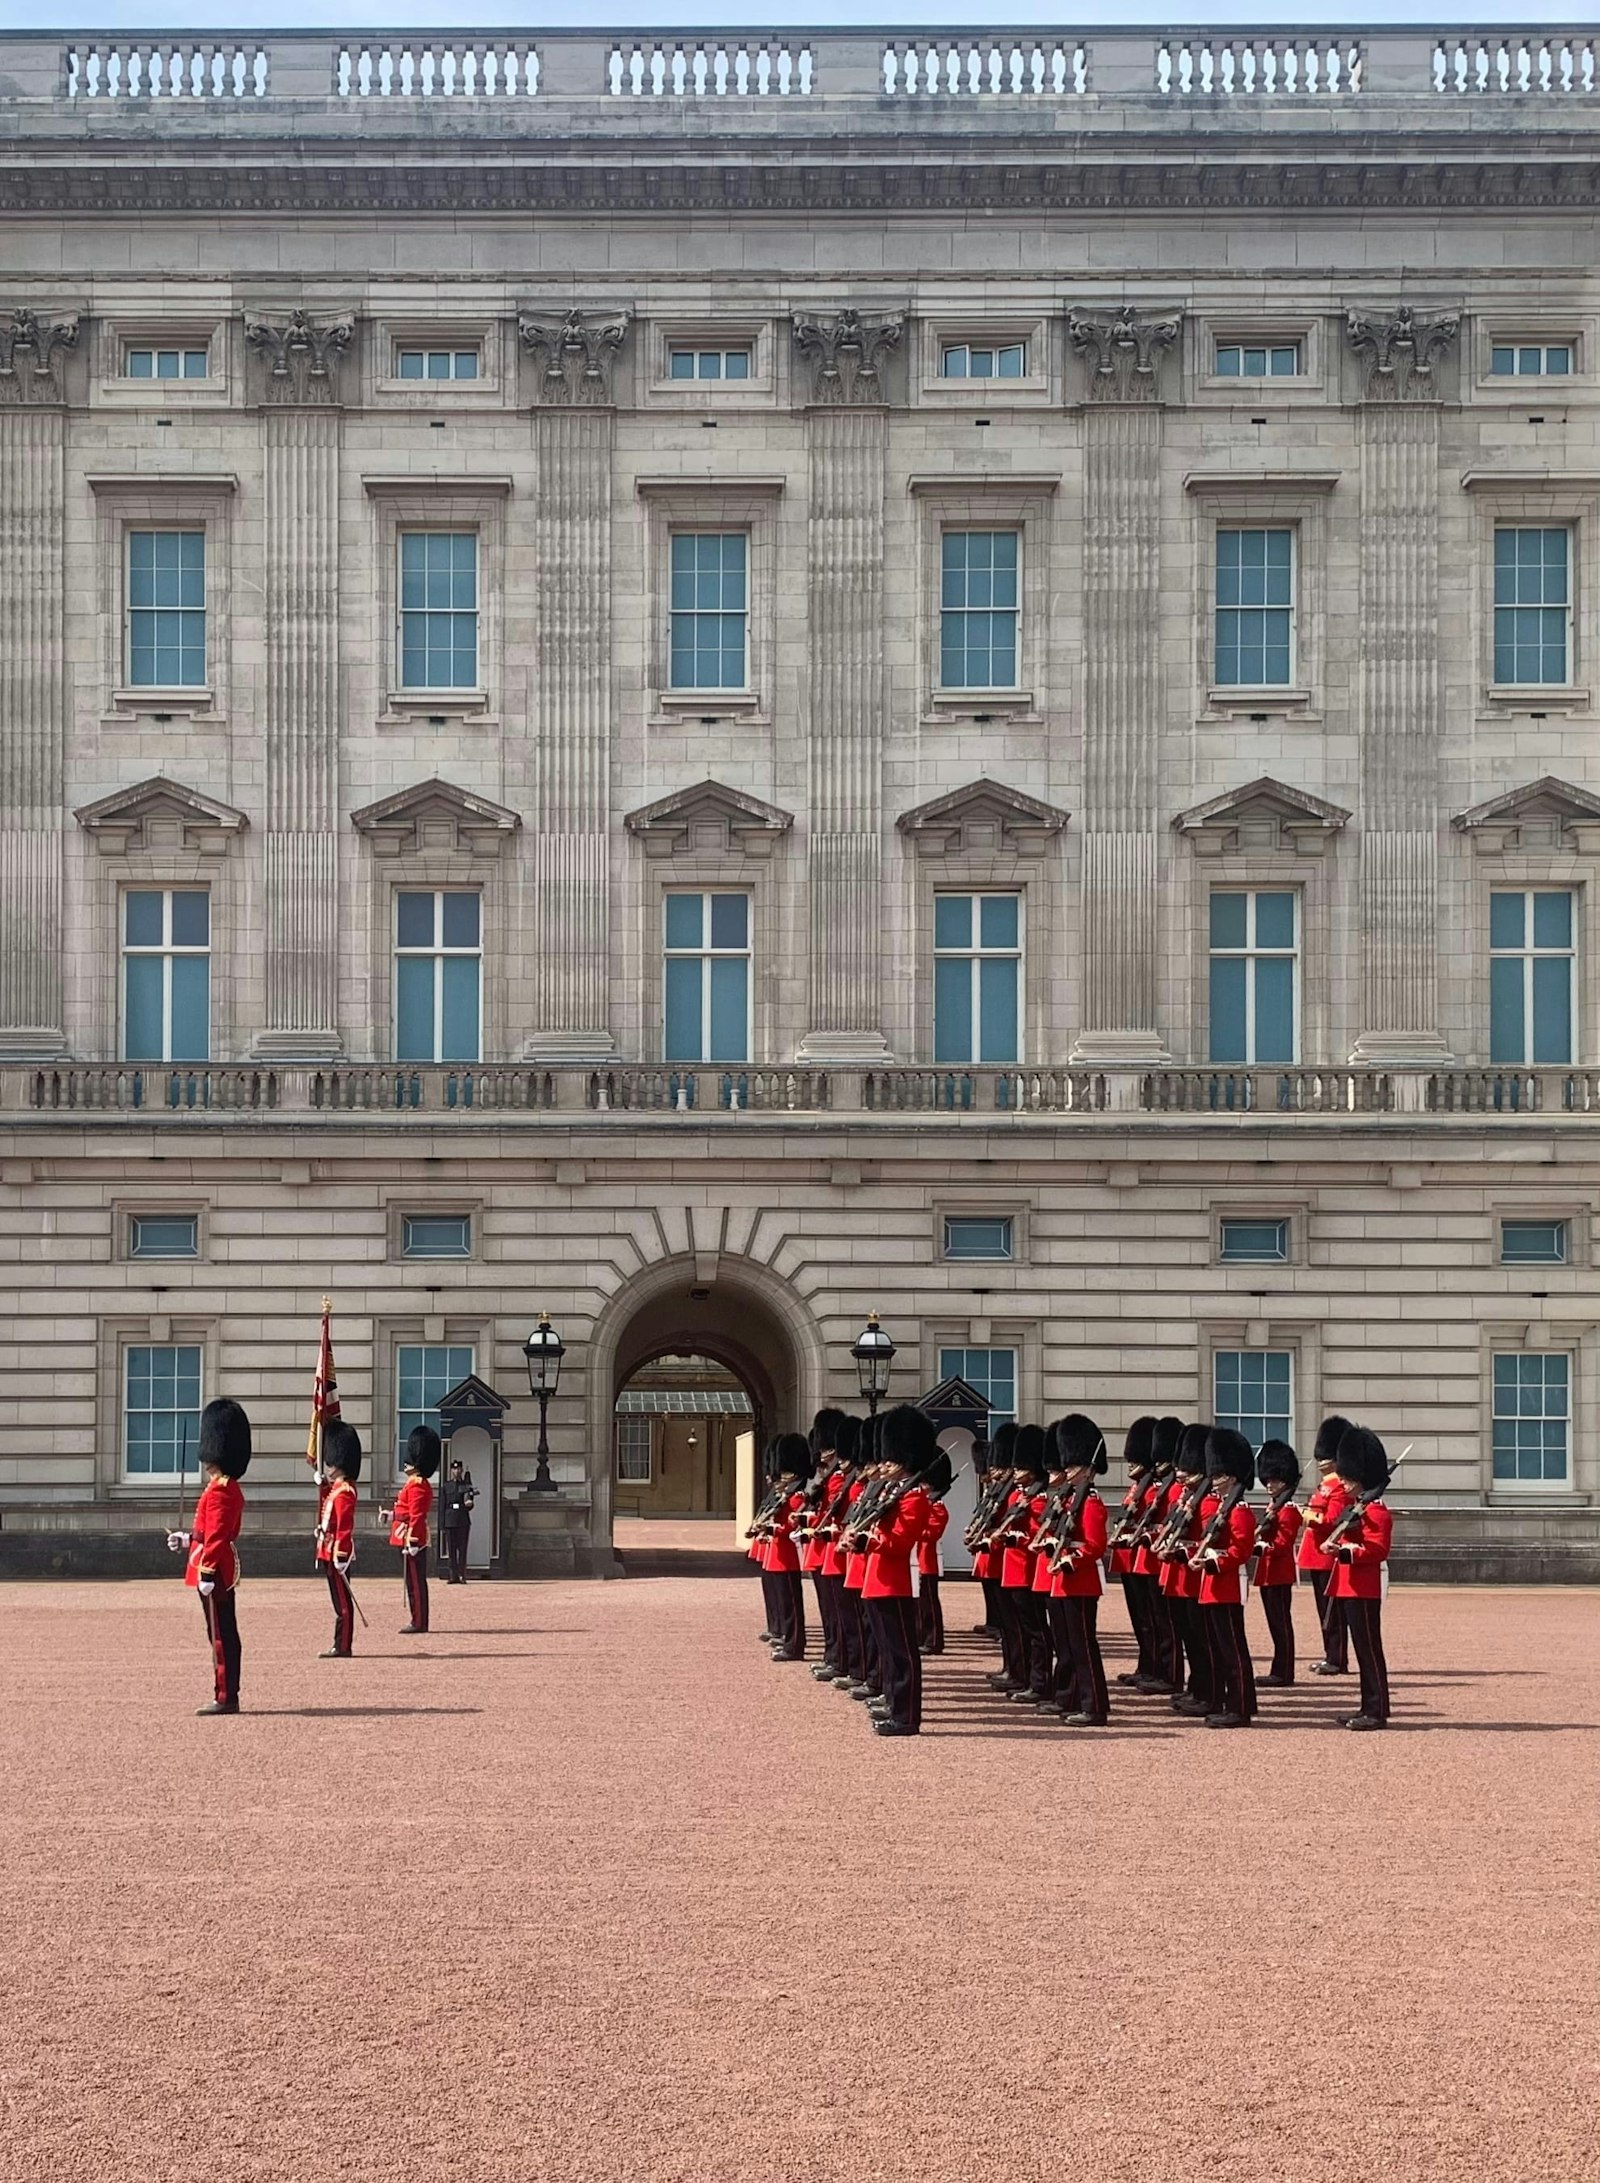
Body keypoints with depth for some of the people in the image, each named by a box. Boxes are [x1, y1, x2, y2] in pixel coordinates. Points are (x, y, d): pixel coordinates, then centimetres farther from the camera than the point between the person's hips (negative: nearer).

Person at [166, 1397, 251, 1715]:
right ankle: (227, 1696, 16)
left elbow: (217, 1537, -21)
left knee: (221, 1635, -6)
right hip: (225, 1572, 10)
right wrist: (187, 1540, 22)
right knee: (224, 1634, 12)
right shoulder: (230, 1488, 15)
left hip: (215, 1572, -10)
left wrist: (207, 1574, -22)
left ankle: (225, 1698, -4)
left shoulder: (219, 1491, -16)